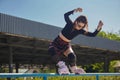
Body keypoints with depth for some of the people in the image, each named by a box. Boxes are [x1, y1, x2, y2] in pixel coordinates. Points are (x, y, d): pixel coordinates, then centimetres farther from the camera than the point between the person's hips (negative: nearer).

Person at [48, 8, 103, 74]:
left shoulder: (80, 31, -12)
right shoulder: (70, 24, -19)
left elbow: (93, 34, -16)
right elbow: (66, 15, -35)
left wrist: (98, 28, -34)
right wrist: (75, 11, -50)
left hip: (66, 45, 3)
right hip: (56, 43, -2)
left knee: (72, 56, -24)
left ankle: (73, 68, 4)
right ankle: (61, 65, -26)